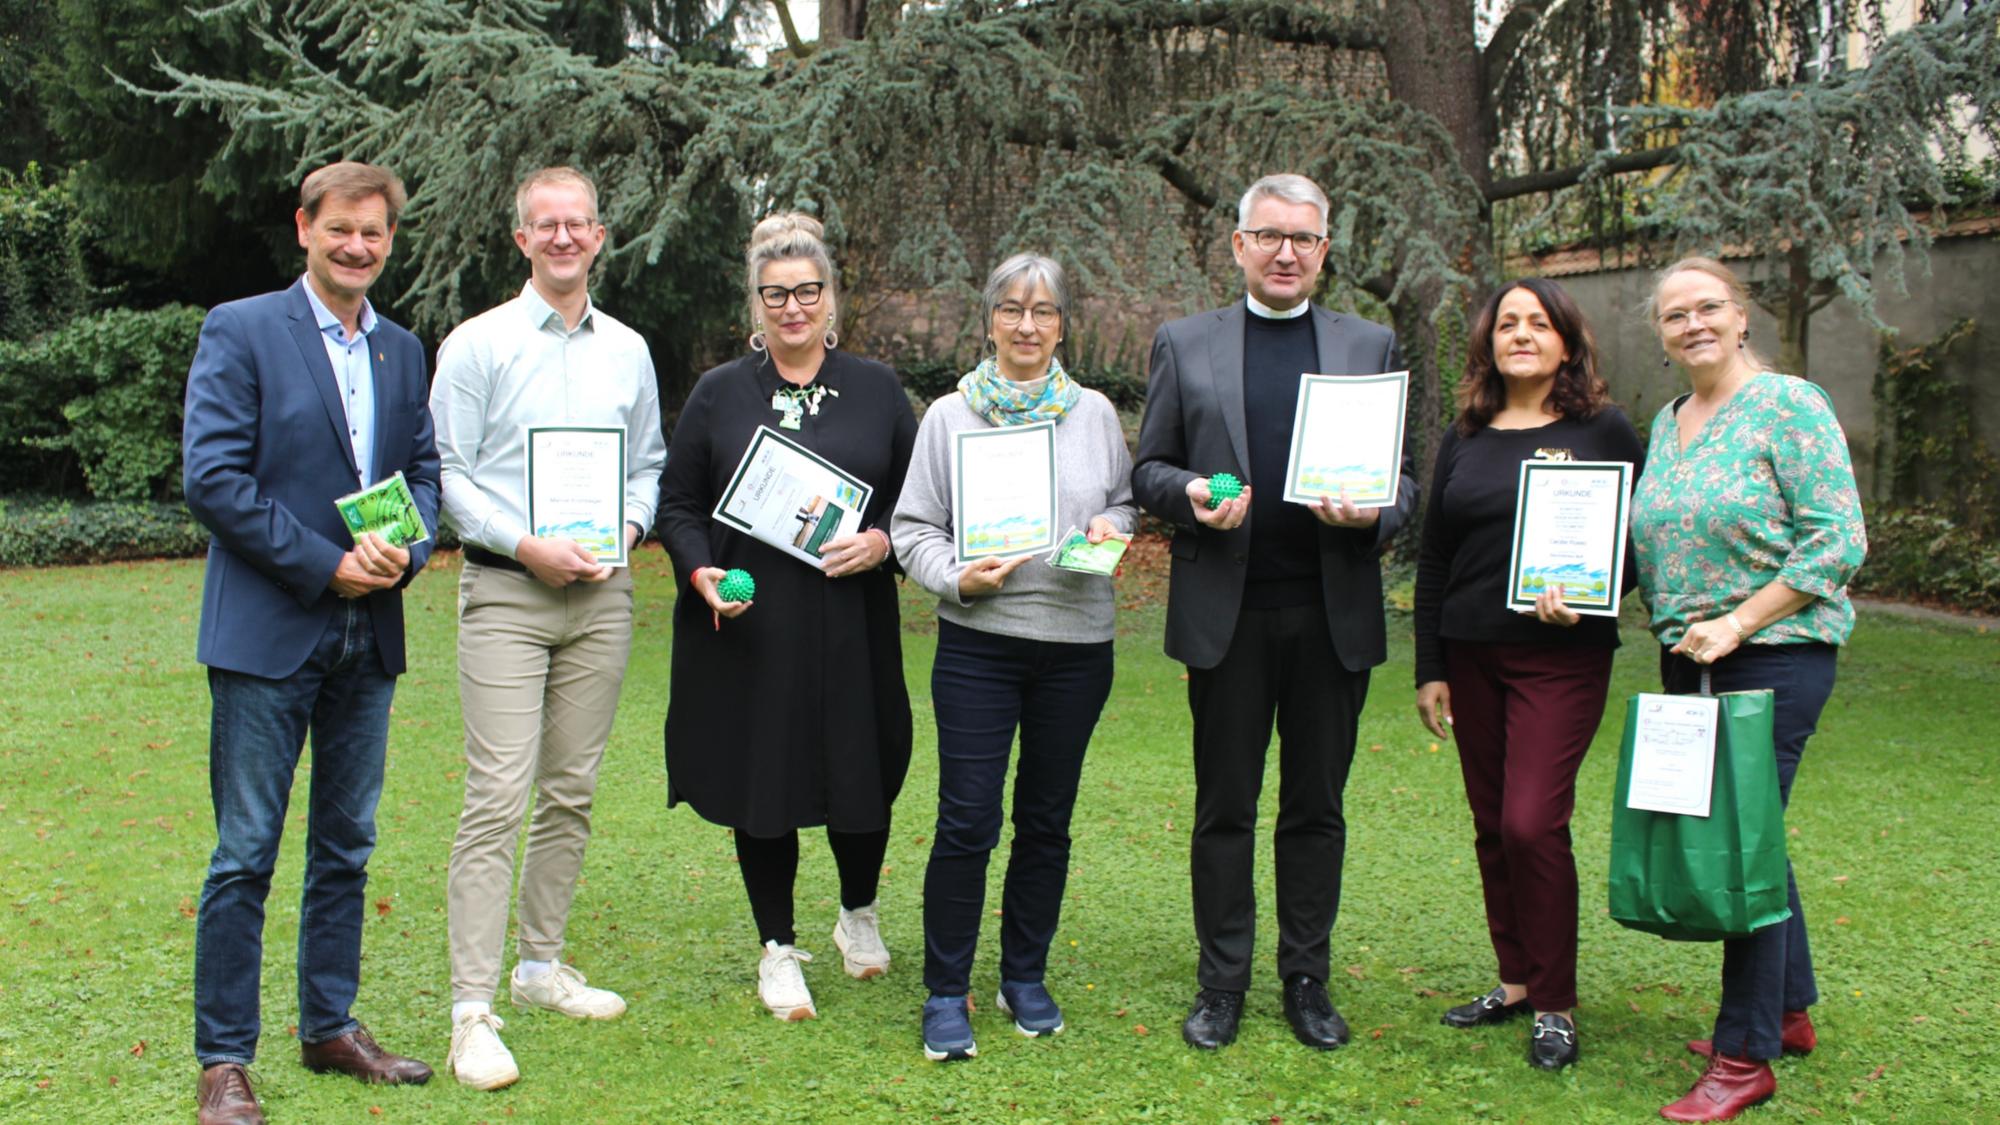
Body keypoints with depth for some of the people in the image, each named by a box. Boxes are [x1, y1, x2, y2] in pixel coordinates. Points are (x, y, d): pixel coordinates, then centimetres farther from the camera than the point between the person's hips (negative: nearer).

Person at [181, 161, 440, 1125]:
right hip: (267, 632, -5)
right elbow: (213, 476, -11)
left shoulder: (403, 351, 13)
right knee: (245, 855, -1)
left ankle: (331, 1027, 26)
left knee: (347, 845, 13)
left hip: (368, 633, 6)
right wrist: (325, 565, -15)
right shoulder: (239, 331, -4)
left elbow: (424, 468, 14)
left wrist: (406, 549, -7)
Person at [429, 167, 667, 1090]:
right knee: (498, 796, -11)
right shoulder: (478, 345, -1)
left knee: (572, 792, 10)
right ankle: (473, 1012, -8)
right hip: (507, 593, -4)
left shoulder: (628, 350, 12)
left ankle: (542, 963, 25)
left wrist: (628, 526, 0)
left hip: (602, 592, 5)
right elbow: (447, 472, -4)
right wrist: (527, 546, -13)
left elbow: (649, 461, 19)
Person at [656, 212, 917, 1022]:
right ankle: (778, 949, 20)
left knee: (862, 778, 6)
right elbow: (676, 502, 7)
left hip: (851, 629, 1)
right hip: (746, 629, 0)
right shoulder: (720, 394, 6)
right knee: (761, 786, 4)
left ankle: (858, 916, 34)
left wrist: (882, 541, -10)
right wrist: (700, 570, -11)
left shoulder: (876, 390, 8)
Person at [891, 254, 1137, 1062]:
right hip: (979, 641, -2)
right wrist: (959, 577, -15)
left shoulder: (1095, 413, 8)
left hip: (1077, 644, 2)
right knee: (967, 822, -4)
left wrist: (1110, 528, -4)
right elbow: (912, 527, 2)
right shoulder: (950, 415, 3)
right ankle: (946, 994, 9)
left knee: (1047, 820, 11)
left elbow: (1126, 502, 18)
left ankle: (1025, 979, 26)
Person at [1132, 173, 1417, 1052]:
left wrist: (1373, 514, -13)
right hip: (1227, 611, -1)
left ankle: (1307, 980, 22)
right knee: (1224, 806, 6)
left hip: (1335, 611, 1)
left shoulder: (1371, 346, 10)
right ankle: (1222, 982, 19)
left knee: (1317, 807, 9)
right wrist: (1191, 494, -14)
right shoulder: (1184, 344, 7)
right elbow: (1148, 469, 8)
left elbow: (1403, 476, 10)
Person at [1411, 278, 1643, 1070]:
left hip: (1562, 657, -4)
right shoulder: (1464, 441, 10)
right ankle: (1517, 981, 23)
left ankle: (1555, 1003, 3)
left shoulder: (1604, 432, 0)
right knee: (1492, 825, 8)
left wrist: (1585, 599, -17)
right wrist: (1429, 668, 9)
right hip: (1472, 656, 5)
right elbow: (1433, 560, 12)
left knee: (1532, 822, -11)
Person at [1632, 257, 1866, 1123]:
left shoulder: (1790, 405, -8)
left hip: (1776, 654, -7)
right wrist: (1676, 629, 5)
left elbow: (1837, 541, -14)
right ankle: (1788, 1011, 30)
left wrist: (1738, 623, -18)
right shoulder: (1666, 424, 13)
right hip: (1687, 660, 7)